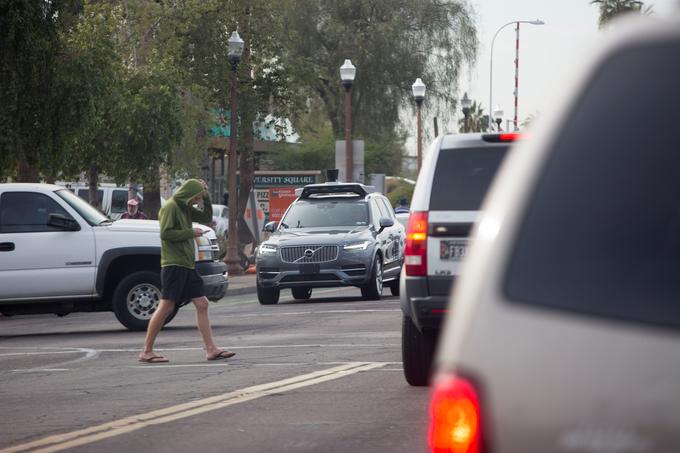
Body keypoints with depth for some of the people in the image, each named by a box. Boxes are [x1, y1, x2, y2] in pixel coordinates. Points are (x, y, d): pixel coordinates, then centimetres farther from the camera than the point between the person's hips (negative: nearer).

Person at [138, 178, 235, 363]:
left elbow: (207, 217, 25)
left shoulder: (185, 208, 17)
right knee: (166, 307, -8)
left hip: (188, 265, 9)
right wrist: (190, 233, -13)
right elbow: (166, 233, -19)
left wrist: (206, 197, 12)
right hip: (173, 265, -9)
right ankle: (146, 351, -4)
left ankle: (211, 349, 4)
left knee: (202, 304, 4)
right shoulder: (170, 207, -10)